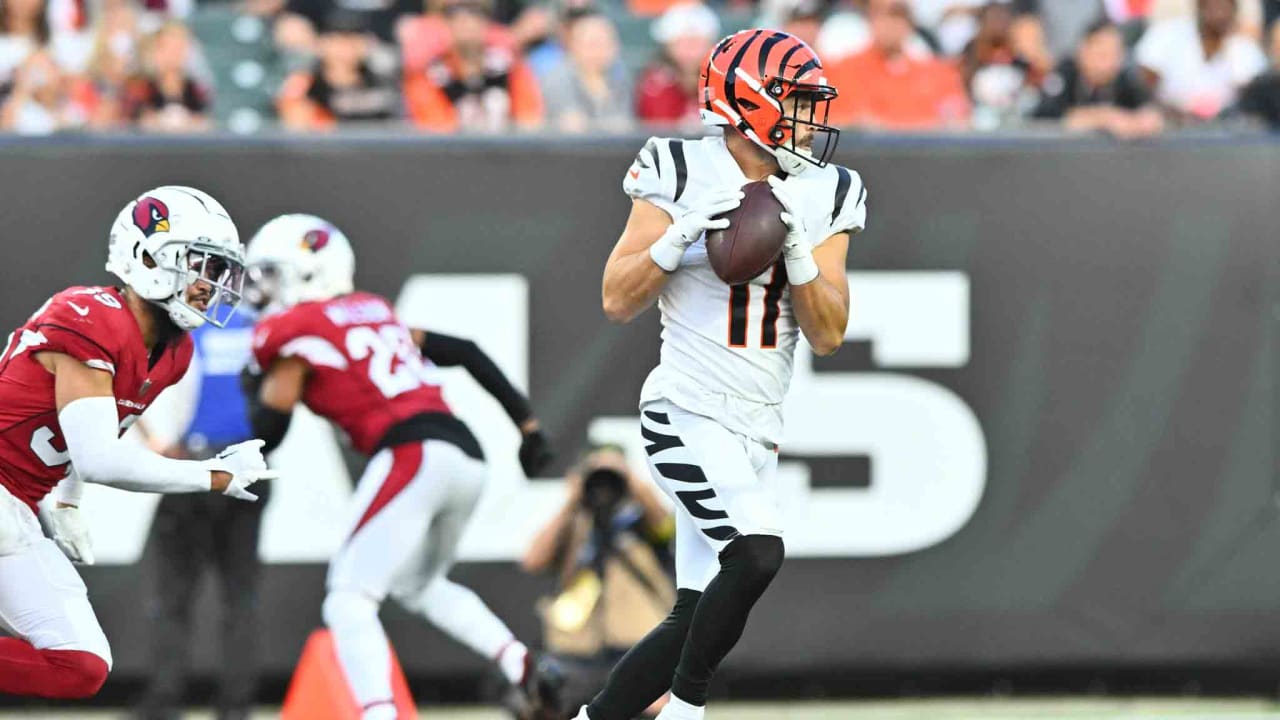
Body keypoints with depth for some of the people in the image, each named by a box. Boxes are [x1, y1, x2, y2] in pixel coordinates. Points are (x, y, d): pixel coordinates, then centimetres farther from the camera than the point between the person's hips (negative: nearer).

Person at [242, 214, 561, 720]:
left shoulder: (294, 330, 2)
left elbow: (267, 432, 0)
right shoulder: (373, 312, 24)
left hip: (412, 457, -8)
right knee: (420, 585, 28)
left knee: (349, 601, -6)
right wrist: (527, 425, 26)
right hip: (467, 458, 8)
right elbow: (464, 353, 23)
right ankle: (521, 669, 12)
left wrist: (256, 389, 22)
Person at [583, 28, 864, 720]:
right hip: (688, 411, -6)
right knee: (758, 553, -27)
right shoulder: (682, 174, -5)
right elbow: (617, 301, -6)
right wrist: (683, 234, -20)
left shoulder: (822, 198, 8)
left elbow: (828, 336, 4)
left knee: (694, 621, 4)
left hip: (757, 430, 6)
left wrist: (796, 253, -11)